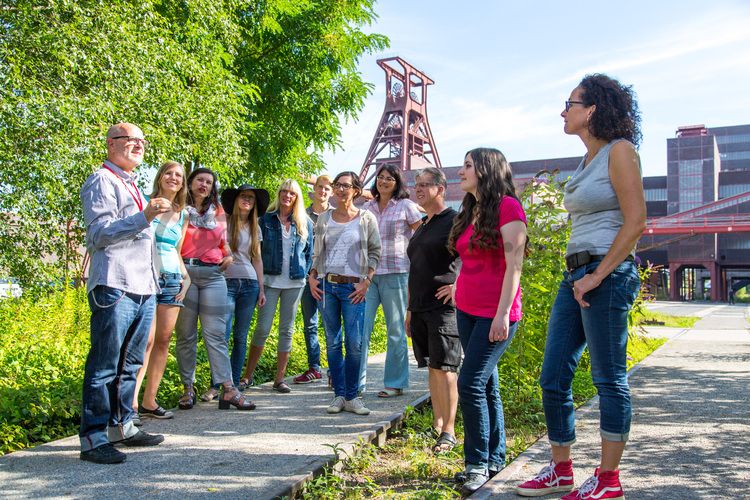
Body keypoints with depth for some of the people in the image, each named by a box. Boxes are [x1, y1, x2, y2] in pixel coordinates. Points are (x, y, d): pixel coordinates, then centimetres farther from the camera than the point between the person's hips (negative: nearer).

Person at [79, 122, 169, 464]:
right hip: (114, 287, -9)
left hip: (144, 288, 9)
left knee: (130, 364, 13)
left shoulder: (133, 186, 24)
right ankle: (94, 438, -2)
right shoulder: (102, 181, -3)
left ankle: (122, 426, 22)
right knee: (104, 366, -7)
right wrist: (145, 217, -25)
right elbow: (99, 233, -15)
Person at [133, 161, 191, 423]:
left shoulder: (182, 215, 17)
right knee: (147, 339, -15)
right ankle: (132, 400, -14)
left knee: (164, 339, 4)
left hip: (171, 279, 6)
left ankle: (149, 401, 11)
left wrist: (186, 276, 10)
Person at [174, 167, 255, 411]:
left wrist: (229, 256, 9)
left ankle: (228, 389, -6)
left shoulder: (218, 213, 16)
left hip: (213, 275, 2)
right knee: (186, 334, 3)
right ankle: (188, 388, 11)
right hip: (184, 272, -2)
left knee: (216, 334, -2)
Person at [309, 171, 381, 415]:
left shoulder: (366, 218, 2)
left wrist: (366, 281, -7)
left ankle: (352, 397, 7)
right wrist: (312, 277, 4)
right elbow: (317, 253, 16)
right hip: (326, 285, 3)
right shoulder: (324, 218, 11)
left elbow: (375, 252, 2)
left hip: (353, 287, -3)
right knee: (333, 342, 6)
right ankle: (339, 395, 14)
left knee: (354, 344, -5)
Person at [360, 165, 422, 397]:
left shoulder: (406, 206, 1)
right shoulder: (366, 208, 12)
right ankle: (357, 382, 9)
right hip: (367, 274, 4)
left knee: (396, 330, 5)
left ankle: (395, 383, 15)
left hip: (395, 274, -4)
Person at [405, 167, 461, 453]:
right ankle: (437, 425, 20)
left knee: (444, 367, -8)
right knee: (431, 367, 11)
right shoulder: (421, 227, 20)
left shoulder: (454, 221, -6)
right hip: (420, 308, 8)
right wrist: (410, 309, 21)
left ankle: (448, 432, -2)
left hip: (444, 306, -8)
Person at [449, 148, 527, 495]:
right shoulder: (470, 212, 15)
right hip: (467, 309, 8)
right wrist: (457, 289, 14)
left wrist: (503, 313, -19)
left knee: (470, 383, -11)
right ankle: (494, 459, 22)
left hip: (495, 313, -8)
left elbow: (514, 264, -15)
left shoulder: (507, 206, -9)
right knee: (487, 385, 12)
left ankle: (479, 463, 2)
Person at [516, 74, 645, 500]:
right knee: (554, 379, 8)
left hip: (608, 275, -9)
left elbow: (635, 222, -14)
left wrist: (597, 275, -16)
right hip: (575, 274, 9)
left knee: (610, 380, 1)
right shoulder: (588, 161, 18)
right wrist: (579, 275, 13)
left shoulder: (619, 150, -7)